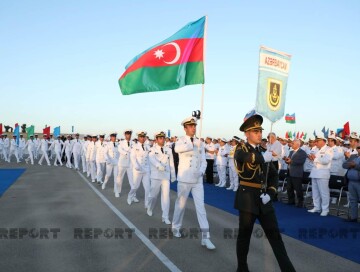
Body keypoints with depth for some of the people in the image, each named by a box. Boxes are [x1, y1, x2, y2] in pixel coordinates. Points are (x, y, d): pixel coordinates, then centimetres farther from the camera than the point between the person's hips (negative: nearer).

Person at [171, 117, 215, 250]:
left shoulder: (200, 143, 8)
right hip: (184, 179, -3)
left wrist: (201, 171, -13)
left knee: (201, 207, -1)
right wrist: (193, 145, -35)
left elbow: (203, 160, 6)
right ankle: (176, 227, 33)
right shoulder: (181, 140, -4)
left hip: (198, 180, 3)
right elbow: (177, 149, -28)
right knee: (180, 205, 10)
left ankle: (205, 237, 0)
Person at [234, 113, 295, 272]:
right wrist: (264, 157, -23)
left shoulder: (264, 152, 12)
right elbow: (245, 157, -32)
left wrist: (270, 193, 3)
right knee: (244, 235, 7)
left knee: (275, 235, 8)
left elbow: (274, 175, 16)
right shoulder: (241, 149, -5)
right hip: (247, 199, -5)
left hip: (263, 200, 5)